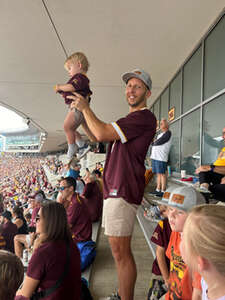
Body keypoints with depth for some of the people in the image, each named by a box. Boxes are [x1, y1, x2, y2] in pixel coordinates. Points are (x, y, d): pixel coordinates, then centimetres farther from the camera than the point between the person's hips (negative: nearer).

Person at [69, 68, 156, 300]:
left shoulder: (144, 117, -12)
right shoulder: (129, 120, 22)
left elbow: (102, 133, -19)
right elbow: (99, 136, 27)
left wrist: (86, 108, -3)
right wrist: (81, 114, 21)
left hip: (123, 191, -11)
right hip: (114, 189, 11)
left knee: (120, 251, -3)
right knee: (119, 250, 20)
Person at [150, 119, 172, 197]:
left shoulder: (168, 133, -4)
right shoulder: (160, 134, 24)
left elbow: (159, 142, -12)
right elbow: (153, 144, 20)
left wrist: (155, 142, 6)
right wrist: (155, 142, 0)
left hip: (161, 157, -8)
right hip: (155, 156, 8)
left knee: (162, 174, -6)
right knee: (158, 174, 10)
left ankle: (163, 191, -3)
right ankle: (158, 189, 16)